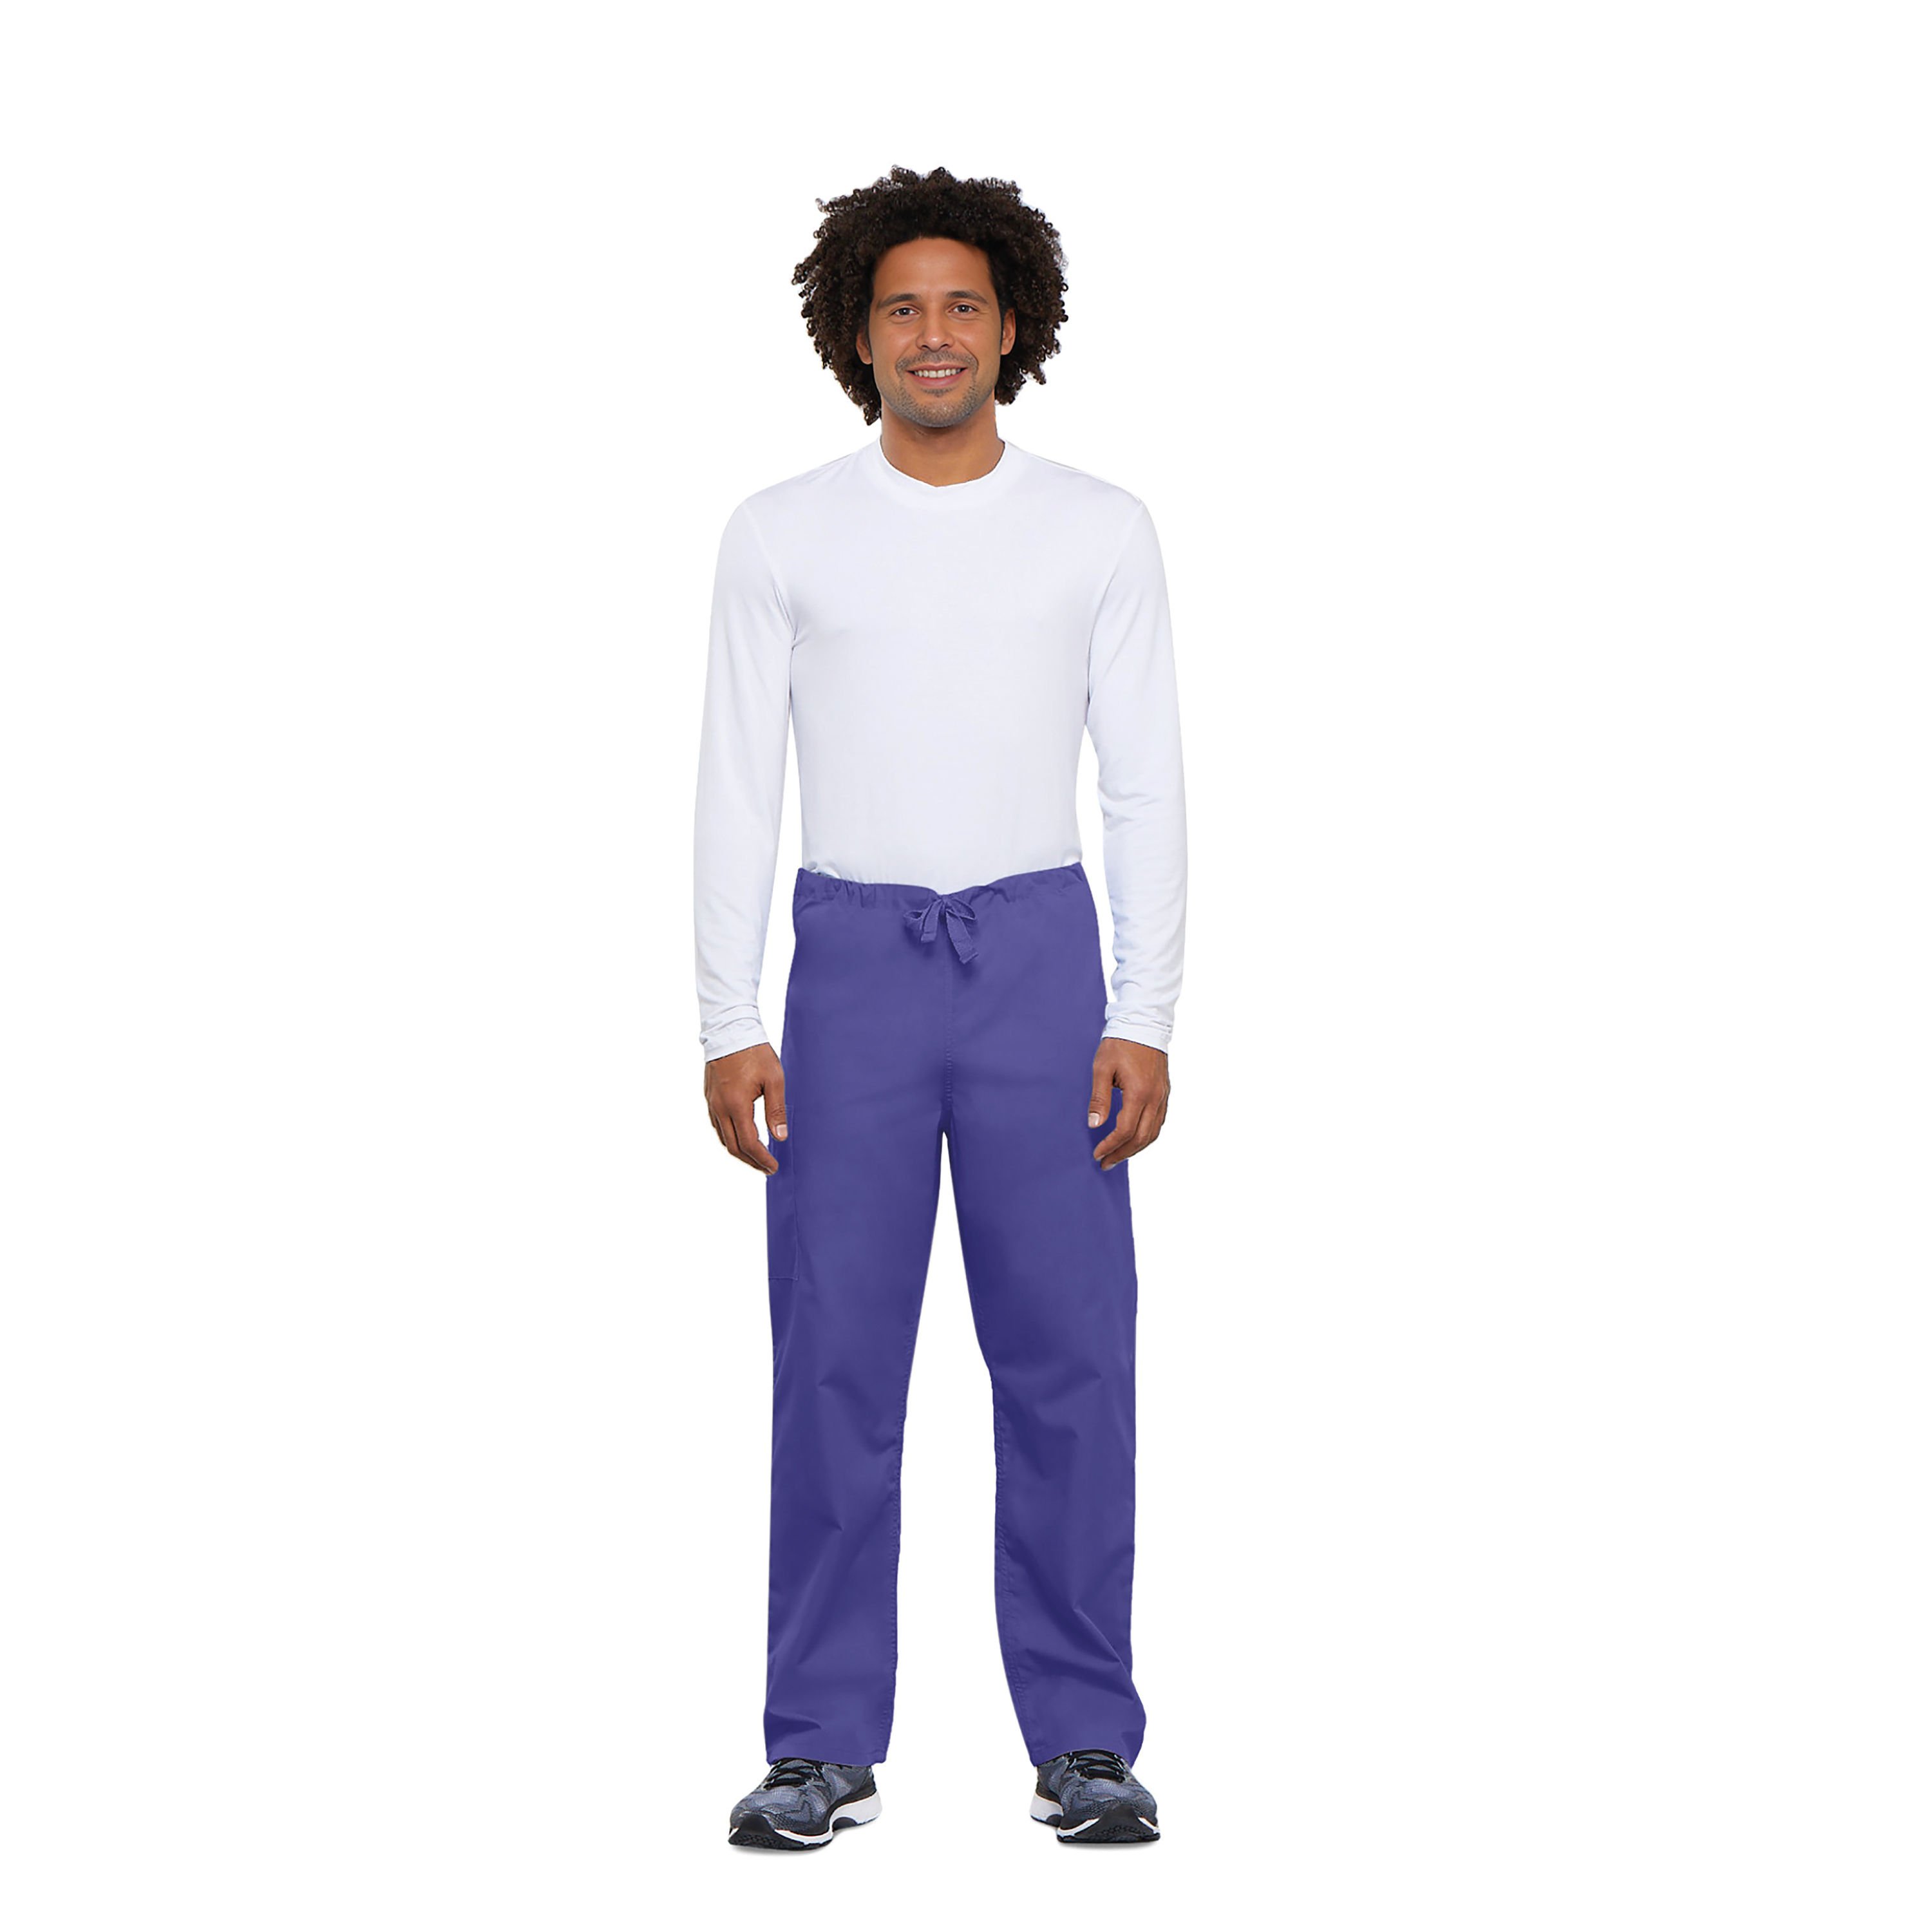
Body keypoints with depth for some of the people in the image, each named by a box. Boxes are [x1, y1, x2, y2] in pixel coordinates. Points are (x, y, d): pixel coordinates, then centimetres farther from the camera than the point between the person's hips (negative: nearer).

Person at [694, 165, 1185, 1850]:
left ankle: (1083, 1742, 9)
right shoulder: (782, 537, 4)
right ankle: (826, 1747, 9)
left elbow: (1147, 788, 3)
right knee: (835, 1362, 0)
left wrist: (1145, 1020, -5)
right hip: (853, 965, 0)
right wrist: (728, 1026, -3)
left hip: (1041, 959, 0)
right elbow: (739, 792, 4)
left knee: (1069, 1359, 0)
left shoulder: (1103, 532, 4)